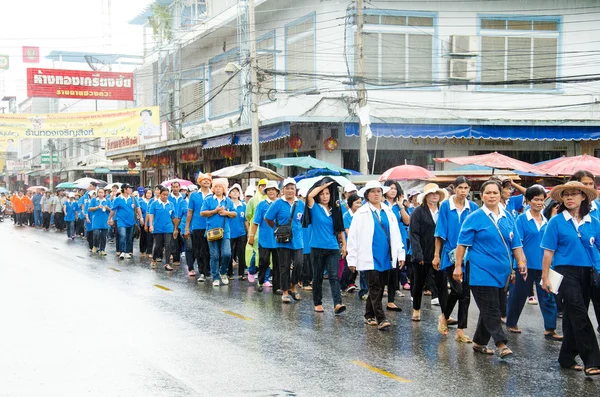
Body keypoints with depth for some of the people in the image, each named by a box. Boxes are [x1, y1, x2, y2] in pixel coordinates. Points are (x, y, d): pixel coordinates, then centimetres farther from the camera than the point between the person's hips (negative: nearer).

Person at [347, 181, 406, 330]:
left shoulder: (388, 212, 12)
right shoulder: (361, 213, -2)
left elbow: (396, 234, 13)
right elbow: (353, 237, -4)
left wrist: (401, 254, 7)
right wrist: (352, 259, -7)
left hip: (386, 258, 5)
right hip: (370, 258, -5)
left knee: (379, 288, 10)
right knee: (375, 289, -8)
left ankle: (369, 316, 23)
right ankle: (381, 319, -11)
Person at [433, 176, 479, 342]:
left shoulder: (473, 207, 5)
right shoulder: (446, 206, -2)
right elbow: (440, 232, -1)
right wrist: (437, 255, -2)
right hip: (451, 254, -3)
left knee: (465, 292, 3)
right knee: (457, 289, -14)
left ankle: (460, 331, 9)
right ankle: (444, 316, 15)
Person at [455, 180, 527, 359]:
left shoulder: (508, 218, 11)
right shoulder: (474, 218, -3)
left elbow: (515, 243, 14)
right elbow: (463, 243, -4)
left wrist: (521, 262, 3)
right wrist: (458, 266, -8)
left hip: (500, 271, 6)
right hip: (481, 270, -6)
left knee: (490, 309, 11)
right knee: (491, 308, -10)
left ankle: (479, 342, 22)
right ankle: (501, 344, -12)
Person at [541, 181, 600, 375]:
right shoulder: (556, 222, -2)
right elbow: (549, 252, -1)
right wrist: (545, 277, -3)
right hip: (566, 272, -4)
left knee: (573, 317, 11)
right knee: (579, 316, -12)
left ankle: (567, 358, 22)